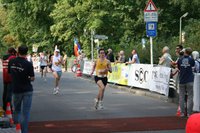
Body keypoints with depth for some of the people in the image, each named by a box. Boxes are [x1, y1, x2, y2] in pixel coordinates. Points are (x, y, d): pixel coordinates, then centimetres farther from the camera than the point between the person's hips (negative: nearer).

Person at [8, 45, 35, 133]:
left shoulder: (11, 62, -4)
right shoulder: (28, 64, -15)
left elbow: (9, 73, 8)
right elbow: (32, 78, -9)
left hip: (16, 89, 3)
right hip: (27, 90, -3)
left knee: (16, 110, 21)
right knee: (25, 112, 2)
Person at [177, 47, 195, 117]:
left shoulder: (180, 60, -2)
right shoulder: (191, 59, -5)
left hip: (182, 81, 1)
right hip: (189, 81, -1)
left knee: (181, 97, 8)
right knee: (190, 97, 3)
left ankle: (182, 113, 8)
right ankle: (189, 113, 0)